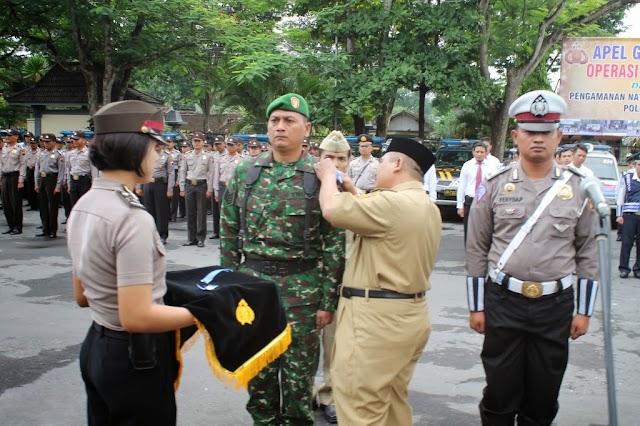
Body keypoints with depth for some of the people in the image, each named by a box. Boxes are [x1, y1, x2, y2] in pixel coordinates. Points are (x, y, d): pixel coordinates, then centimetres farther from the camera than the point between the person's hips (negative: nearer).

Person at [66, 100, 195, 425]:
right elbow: (137, 318, -26)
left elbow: (82, 296, 12)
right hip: (136, 359, -9)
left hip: (96, 347, 9)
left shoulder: (82, 207, 4)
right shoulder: (132, 218, -24)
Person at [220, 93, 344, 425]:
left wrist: (327, 301, -7)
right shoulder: (244, 173, 3)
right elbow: (229, 234, 9)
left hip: (302, 287, -3)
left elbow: (334, 244, -5)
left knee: (299, 371, 9)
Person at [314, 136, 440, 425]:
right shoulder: (428, 207, 13)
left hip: (377, 316, -10)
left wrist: (328, 175, -2)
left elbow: (333, 210, -20)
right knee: (393, 403, 20)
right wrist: (355, 195, 19)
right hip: (407, 313, 10)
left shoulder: (395, 203, -19)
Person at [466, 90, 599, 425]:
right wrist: (476, 307, 1)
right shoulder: (494, 185, -2)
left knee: (543, 396, 13)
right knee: (500, 393, 8)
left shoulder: (578, 187, 1)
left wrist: (584, 310, 3)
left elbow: (588, 252, 5)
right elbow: (477, 250, 1)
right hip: (503, 301, -1)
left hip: (556, 305, 1)